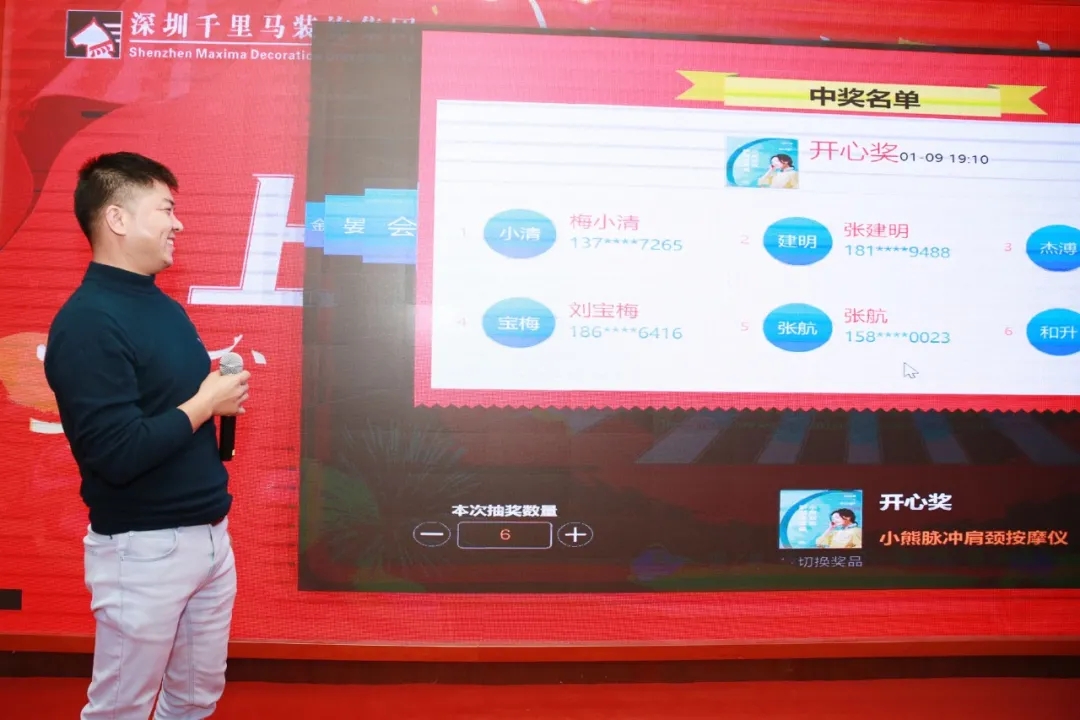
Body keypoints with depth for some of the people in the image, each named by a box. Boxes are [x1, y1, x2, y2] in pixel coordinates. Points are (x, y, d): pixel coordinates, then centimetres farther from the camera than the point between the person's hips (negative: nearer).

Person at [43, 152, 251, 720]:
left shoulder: (165, 306, 9)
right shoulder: (86, 322, -18)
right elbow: (117, 454, -25)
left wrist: (220, 393, -2)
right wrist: (205, 404, -14)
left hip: (209, 533, 8)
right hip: (144, 547, -8)